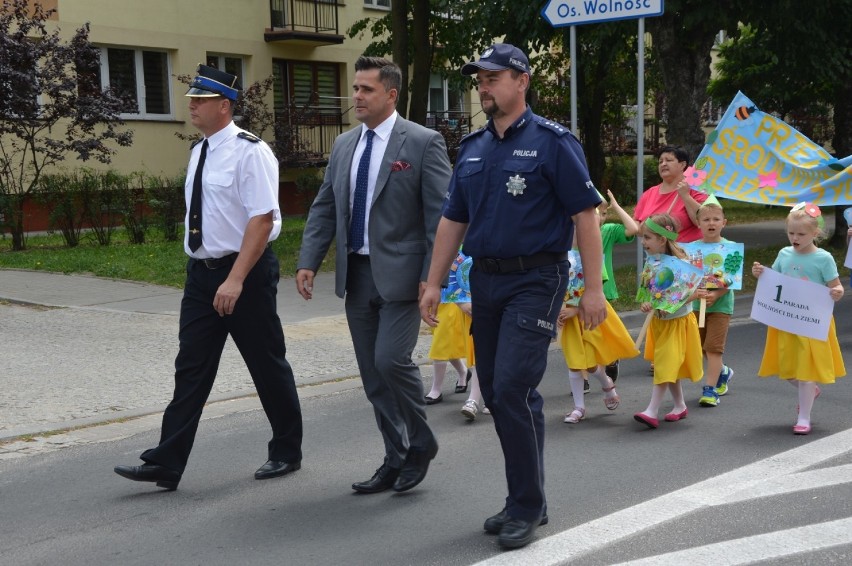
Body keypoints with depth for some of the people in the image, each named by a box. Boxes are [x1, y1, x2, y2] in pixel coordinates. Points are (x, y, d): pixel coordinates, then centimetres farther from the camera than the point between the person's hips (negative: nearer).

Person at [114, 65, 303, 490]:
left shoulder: (249, 152, -14)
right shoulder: (199, 152, 11)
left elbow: (262, 220, -20)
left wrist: (235, 280, -25)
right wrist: (202, 271, 17)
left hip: (245, 272, -7)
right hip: (201, 273, 7)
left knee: (267, 365, 6)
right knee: (191, 368, 4)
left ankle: (286, 452, 22)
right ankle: (166, 464, 5)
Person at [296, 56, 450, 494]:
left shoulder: (423, 143, -6)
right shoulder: (344, 145, 12)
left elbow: (440, 214, -10)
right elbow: (324, 208, 14)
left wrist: (432, 276, -16)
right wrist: (309, 262, 2)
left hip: (399, 273, -6)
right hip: (356, 274, 6)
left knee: (391, 360, -16)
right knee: (372, 375, 9)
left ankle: (420, 442, 10)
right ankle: (396, 461, 21)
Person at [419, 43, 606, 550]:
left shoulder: (551, 142, -7)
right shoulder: (472, 148, 11)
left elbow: (585, 214, -9)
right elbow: (453, 220, 15)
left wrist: (594, 288, -14)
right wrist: (434, 284, 11)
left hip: (535, 280, -6)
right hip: (485, 280, 7)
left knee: (513, 389, -14)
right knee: (496, 392, 9)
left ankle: (528, 505, 1)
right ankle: (526, 499, 22)